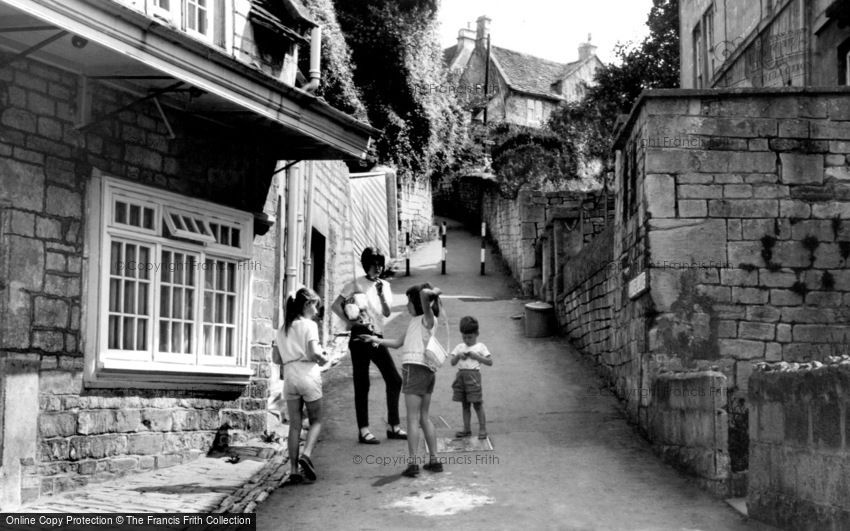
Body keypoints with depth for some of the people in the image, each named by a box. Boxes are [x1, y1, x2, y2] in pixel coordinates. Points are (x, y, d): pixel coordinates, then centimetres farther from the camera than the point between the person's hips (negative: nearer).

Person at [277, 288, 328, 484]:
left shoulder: (283, 329, 15)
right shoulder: (309, 325, -4)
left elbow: (278, 358, 13)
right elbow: (313, 352, -16)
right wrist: (323, 359, 4)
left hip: (289, 376, 5)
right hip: (308, 374, -5)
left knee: (294, 424, 6)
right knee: (316, 420, 9)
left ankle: (293, 469, 2)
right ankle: (306, 454, -14)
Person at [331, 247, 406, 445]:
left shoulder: (384, 285, 13)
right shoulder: (356, 284, -1)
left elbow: (387, 313, 3)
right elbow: (335, 305, -5)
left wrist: (381, 295, -10)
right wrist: (349, 321, -11)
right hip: (360, 336, -5)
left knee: (394, 380, 3)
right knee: (362, 384, -3)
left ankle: (394, 426, 12)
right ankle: (363, 430, 0)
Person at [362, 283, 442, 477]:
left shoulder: (428, 319, -5)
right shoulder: (414, 322, 21)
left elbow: (424, 293, -23)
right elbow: (398, 343, 26)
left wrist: (434, 292, -4)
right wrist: (376, 340, 22)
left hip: (415, 367, -9)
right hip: (427, 371, 9)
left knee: (413, 418, -6)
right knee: (424, 417, 14)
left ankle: (412, 463, -7)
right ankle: (434, 460, 17)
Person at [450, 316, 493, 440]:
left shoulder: (480, 347, 4)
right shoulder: (459, 347, 15)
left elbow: (490, 362, -2)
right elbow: (452, 363, 11)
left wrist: (476, 356, -11)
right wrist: (458, 356, -8)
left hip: (473, 375, -4)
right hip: (461, 375, 4)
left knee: (477, 404, -3)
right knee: (465, 404, 8)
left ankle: (482, 428, 3)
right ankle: (466, 429, 14)